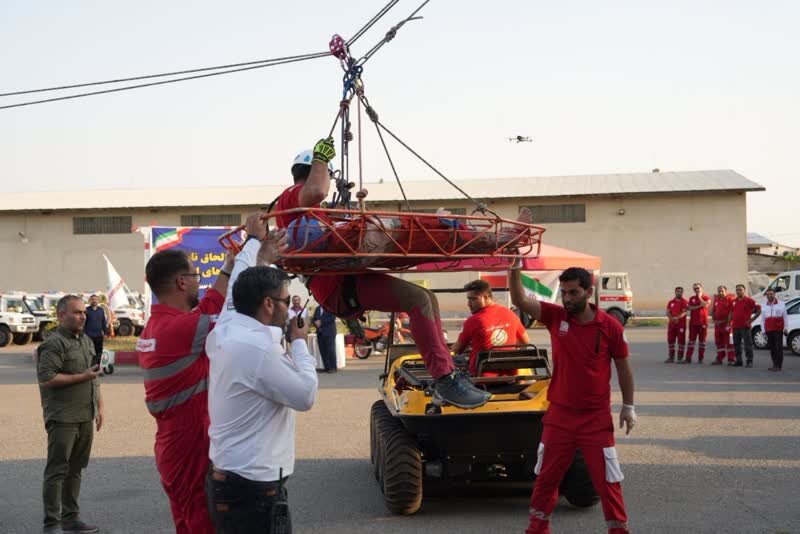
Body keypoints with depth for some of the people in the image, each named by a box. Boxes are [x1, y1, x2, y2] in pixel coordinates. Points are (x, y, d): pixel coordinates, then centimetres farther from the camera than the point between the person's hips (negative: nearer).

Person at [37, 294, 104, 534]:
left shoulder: (86, 341, 16)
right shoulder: (54, 344, -11)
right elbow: (46, 379, -21)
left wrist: (99, 407, 20)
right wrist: (81, 377, -18)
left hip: (86, 417, 8)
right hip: (63, 419, -8)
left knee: (75, 469, 13)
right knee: (57, 471, -4)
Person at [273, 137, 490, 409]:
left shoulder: (301, 207, 29)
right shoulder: (290, 196, -3)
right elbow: (317, 191, -27)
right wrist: (321, 157, -10)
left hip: (344, 284, 11)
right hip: (339, 287, -11)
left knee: (427, 297, 8)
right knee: (418, 298, -23)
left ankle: (448, 374, 0)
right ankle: (445, 382, -28)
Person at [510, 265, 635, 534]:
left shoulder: (610, 326, -8)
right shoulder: (556, 317, -3)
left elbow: (623, 367, 1)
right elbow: (520, 300, -13)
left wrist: (628, 406, 3)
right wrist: (515, 268, -27)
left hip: (596, 418, -2)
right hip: (559, 414, 3)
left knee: (606, 479, 4)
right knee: (547, 476, 14)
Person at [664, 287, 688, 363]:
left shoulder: (684, 302, -1)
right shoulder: (671, 302, 14)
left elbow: (684, 312, -13)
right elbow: (668, 312, 5)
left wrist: (676, 317, -29)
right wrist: (672, 319, -15)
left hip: (681, 324, -5)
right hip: (671, 324, 5)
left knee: (681, 341, -3)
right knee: (670, 340, 6)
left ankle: (680, 358, 1)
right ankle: (671, 357, 15)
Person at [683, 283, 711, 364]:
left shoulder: (706, 297, 3)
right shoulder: (692, 298, 10)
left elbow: (705, 305, -17)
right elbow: (690, 308, -3)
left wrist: (700, 297, -8)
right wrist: (699, 306, -12)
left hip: (703, 322, -2)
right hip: (693, 322, 2)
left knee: (702, 340, 2)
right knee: (691, 340, 1)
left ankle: (700, 359, 7)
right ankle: (688, 358, 0)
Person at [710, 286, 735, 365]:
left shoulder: (730, 299, -6)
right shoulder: (716, 300, 15)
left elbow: (731, 312, -12)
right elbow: (713, 311, 20)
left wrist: (728, 323, -17)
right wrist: (714, 320, 6)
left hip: (726, 324, -7)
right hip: (717, 324, 7)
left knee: (728, 342, -5)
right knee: (718, 342, 11)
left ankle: (731, 359, -1)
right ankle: (719, 359, 18)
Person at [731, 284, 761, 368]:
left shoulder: (749, 300, -5)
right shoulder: (734, 301, 12)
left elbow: (759, 310, -4)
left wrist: (752, 319, -7)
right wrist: (729, 322, 13)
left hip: (745, 326, -6)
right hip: (735, 326, 6)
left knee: (747, 344, -5)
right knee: (736, 345, 10)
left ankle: (749, 361, -2)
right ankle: (738, 361, 18)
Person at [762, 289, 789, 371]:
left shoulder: (781, 304, 6)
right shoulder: (764, 306, 16)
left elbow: (785, 317, 5)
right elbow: (763, 319, 17)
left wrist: (786, 328, -1)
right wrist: (763, 330, 11)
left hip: (778, 329, -4)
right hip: (769, 330, 4)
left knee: (778, 347, -8)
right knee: (772, 347, 6)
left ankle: (778, 365, -10)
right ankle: (774, 365, 13)